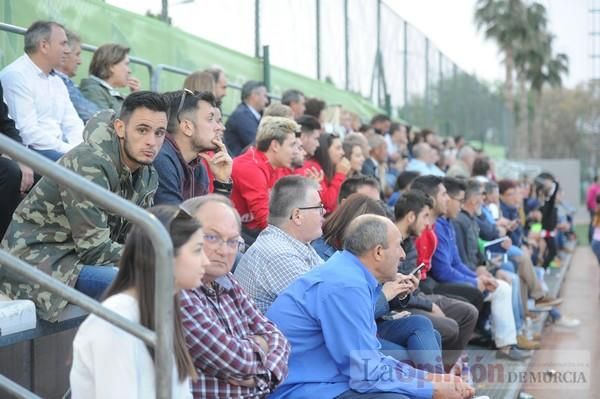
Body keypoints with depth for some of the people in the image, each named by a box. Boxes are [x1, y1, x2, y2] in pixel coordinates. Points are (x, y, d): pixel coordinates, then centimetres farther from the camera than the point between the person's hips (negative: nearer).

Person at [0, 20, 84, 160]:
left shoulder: (56, 80, 20)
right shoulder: (16, 76, -8)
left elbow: (72, 123, 16)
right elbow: (29, 132, -17)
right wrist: (72, 151, -17)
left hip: (59, 149, 8)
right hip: (31, 151, -8)